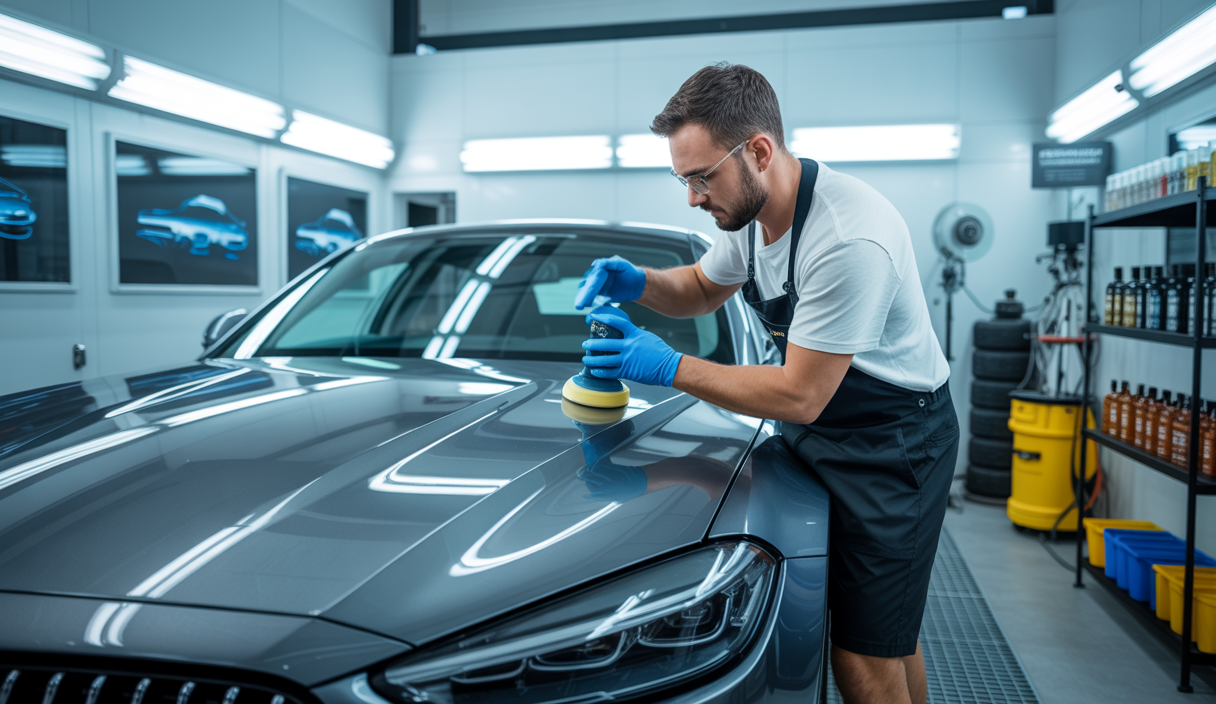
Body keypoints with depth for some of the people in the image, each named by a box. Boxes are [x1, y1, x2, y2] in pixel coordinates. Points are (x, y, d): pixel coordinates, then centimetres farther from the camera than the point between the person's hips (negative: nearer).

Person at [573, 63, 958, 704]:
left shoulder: (850, 239, -30)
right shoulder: (751, 211, -2)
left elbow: (799, 396, -26)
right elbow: (702, 290, 16)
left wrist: (669, 367, -21)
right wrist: (638, 282, -5)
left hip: (891, 444, -8)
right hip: (813, 434, 8)